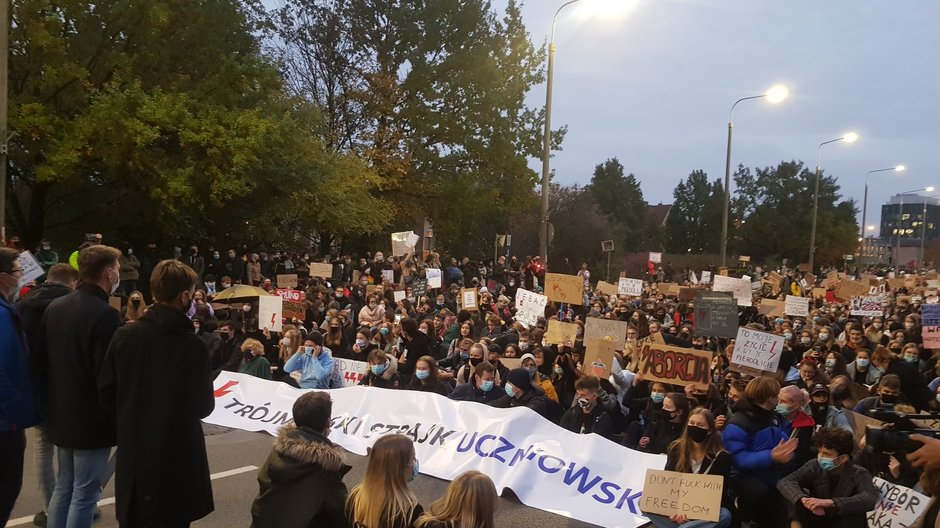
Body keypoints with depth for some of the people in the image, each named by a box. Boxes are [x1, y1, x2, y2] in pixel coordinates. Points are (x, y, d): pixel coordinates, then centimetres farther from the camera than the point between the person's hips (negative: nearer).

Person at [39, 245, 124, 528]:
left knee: (64, 487, 21)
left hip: (61, 415, 8)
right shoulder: (105, 314, -22)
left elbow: (41, 357, 11)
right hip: (92, 420, -8)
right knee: (84, 493, 3)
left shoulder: (54, 307, 4)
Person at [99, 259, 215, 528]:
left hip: (132, 450, 4)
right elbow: (203, 406, -12)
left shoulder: (124, 335, -6)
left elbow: (106, 392, -1)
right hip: (176, 454, -4)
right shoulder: (192, 344, -18)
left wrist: (131, 422, 15)